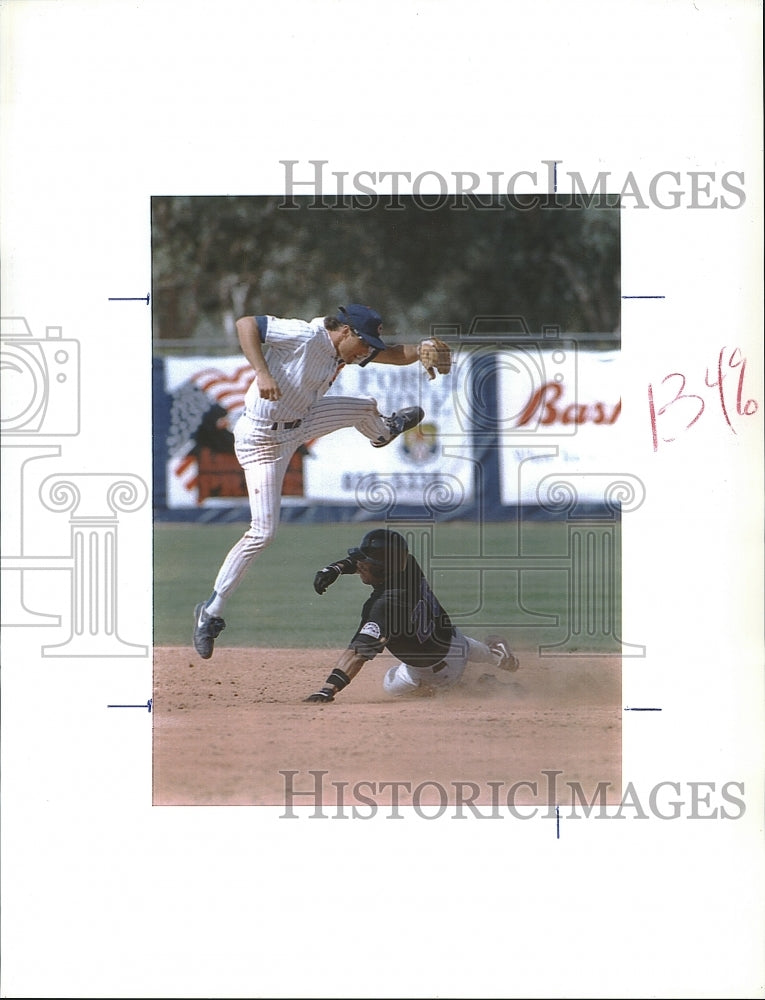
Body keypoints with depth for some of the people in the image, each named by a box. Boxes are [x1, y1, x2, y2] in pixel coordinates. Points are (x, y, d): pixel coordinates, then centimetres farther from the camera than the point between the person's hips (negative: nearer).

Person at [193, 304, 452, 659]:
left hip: (299, 422, 9)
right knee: (262, 532, -13)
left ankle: (381, 432, 62)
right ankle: (211, 610, -3)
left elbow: (393, 354, 1)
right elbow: (245, 323, -33)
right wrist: (262, 373, -43)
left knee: (365, 407, 23)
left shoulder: (346, 347, -2)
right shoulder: (306, 336, -28)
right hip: (262, 438, -9)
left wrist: (420, 350, -20)